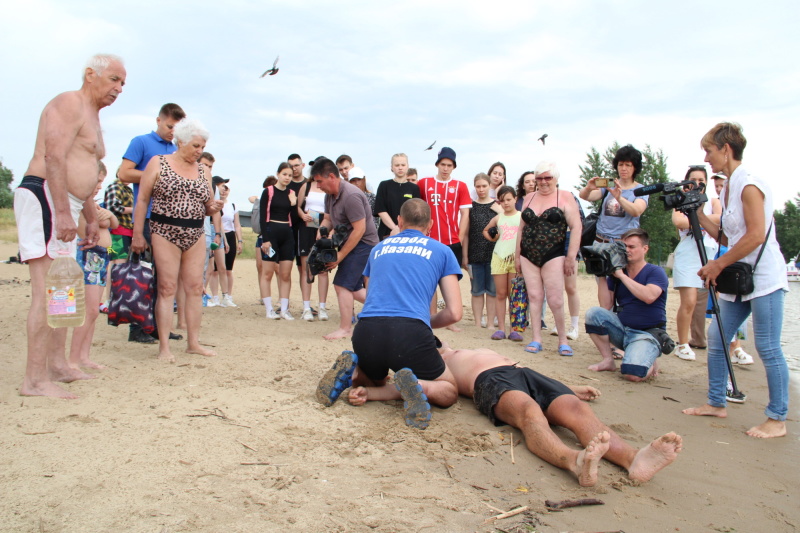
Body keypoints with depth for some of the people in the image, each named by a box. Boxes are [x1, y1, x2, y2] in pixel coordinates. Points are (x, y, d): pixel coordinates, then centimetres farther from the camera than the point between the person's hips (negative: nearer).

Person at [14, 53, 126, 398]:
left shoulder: (92, 117, 25)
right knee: (47, 291, -15)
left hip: (63, 206, 11)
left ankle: (57, 366, 24)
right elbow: (53, 158, -19)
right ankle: (35, 380, -14)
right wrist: (63, 213, -26)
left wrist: (92, 219, 26)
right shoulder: (70, 104, -7)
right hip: (45, 198, -11)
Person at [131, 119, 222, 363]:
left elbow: (207, 206, 18)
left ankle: (193, 342, 11)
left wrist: (214, 207, -6)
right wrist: (138, 233, -8)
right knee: (167, 288, -5)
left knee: (195, 287, 3)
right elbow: (142, 200, -2)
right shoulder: (158, 163, 0)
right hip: (165, 233, -5)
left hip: (195, 235, 5)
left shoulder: (202, 170, 13)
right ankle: (164, 345, 0)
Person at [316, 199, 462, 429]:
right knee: (449, 392, 16)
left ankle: (352, 371, 0)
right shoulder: (441, 251, 16)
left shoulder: (379, 248, 26)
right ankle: (415, 385, -17)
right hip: (410, 331, -4)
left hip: (366, 331, 4)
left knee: (374, 381, 35)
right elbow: (454, 313, 10)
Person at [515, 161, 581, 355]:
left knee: (555, 300, -7)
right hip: (528, 256, 4)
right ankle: (536, 339, 7)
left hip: (553, 256, -4)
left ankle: (563, 339, 7)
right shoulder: (529, 198, 13)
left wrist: (571, 257, -12)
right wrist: (517, 255, 13)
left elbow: (576, 227, -6)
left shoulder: (565, 197, 0)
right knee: (534, 297, 3)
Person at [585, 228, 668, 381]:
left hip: (647, 333, -5)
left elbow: (649, 297, -27)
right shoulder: (616, 273, 7)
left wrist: (622, 275, -20)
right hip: (622, 330, 5)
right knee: (593, 313, -20)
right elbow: (605, 306, -2)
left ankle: (650, 363, 9)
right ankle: (608, 361, -5)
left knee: (632, 373, -29)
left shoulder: (656, 272, -5)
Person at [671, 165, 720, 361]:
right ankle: (683, 344, -1)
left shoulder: (713, 201, 19)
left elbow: (720, 218, -4)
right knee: (689, 302, -10)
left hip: (711, 253, 2)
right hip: (688, 253, -2)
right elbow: (678, 221, -9)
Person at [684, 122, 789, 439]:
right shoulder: (728, 188, 14)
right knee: (716, 338, 9)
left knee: (767, 347, -3)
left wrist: (717, 265, -16)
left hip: (763, 277, -9)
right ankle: (716, 404, 21)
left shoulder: (749, 184, -13)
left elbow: (755, 235, -21)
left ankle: (777, 420, 8)